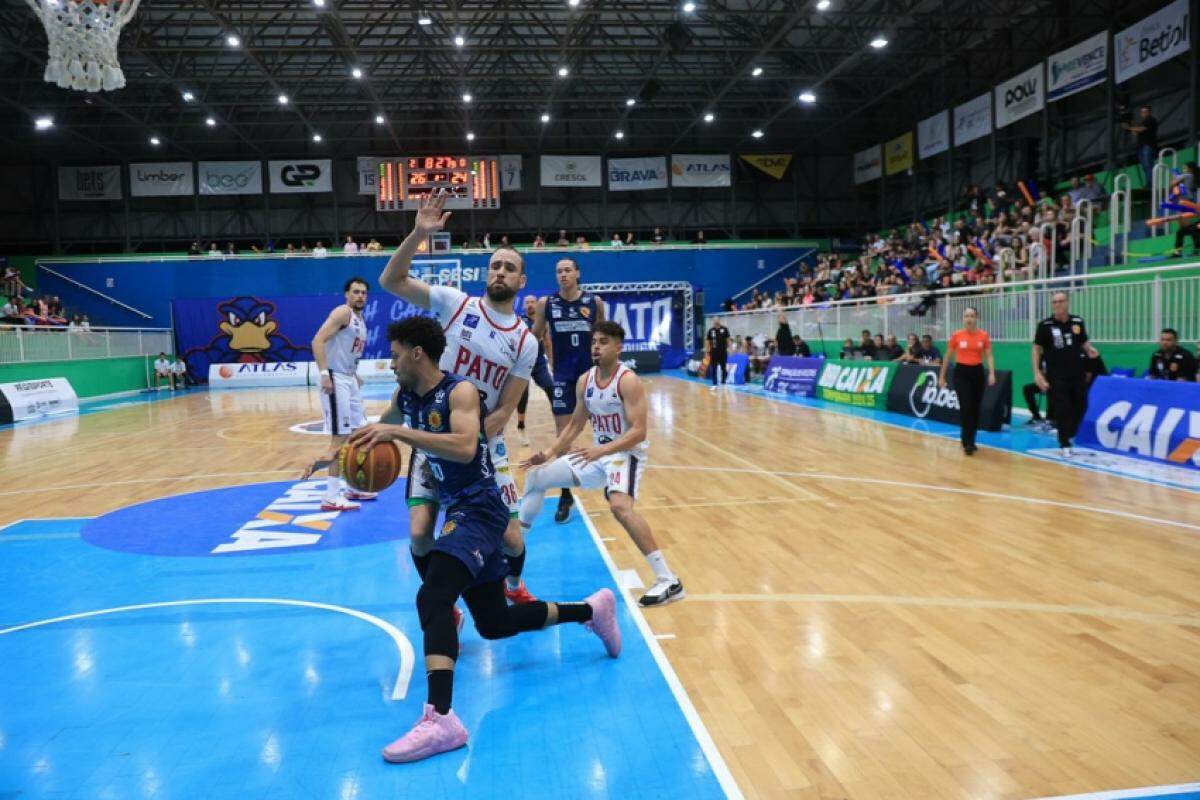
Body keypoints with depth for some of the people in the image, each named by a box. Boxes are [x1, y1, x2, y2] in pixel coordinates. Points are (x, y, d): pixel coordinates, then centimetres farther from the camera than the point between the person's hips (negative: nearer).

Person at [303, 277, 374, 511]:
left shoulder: (360, 320, 16)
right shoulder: (342, 312, -12)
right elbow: (318, 340, -23)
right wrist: (324, 373, -29)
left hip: (350, 379, 10)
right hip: (335, 379, -10)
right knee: (340, 438, -9)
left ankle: (353, 487, 26)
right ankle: (331, 497, -6)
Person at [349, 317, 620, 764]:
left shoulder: (460, 392, -16)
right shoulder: (405, 397, 7)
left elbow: (465, 447, -35)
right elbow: (382, 430, 31)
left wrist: (398, 433, -35)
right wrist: (344, 450, 20)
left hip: (479, 510, -10)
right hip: (458, 511, 10)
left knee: (432, 597, -30)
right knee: (494, 623, 17)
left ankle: (440, 718, -34)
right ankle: (591, 610, 32)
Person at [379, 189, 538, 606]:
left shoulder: (525, 342, -4)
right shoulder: (456, 303, -5)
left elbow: (504, 411, -6)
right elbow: (391, 281, -12)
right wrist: (418, 234, -25)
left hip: (485, 444, 1)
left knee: (510, 537, 1)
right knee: (420, 533, -10)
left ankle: (513, 586, 37)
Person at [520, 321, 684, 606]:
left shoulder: (628, 380, -19)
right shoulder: (584, 380, 3)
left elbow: (639, 432, -25)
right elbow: (575, 425, 14)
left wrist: (601, 450, -35)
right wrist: (550, 453, 5)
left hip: (626, 453, -8)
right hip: (597, 453, 9)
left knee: (620, 506, -35)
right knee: (536, 477, 10)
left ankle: (668, 581, -29)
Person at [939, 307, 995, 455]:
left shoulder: (984, 335, 0)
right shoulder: (956, 335, -2)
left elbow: (989, 356, 0)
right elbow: (948, 357, 5)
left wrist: (992, 373, -15)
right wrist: (942, 376, 7)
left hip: (977, 372, 2)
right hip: (961, 372, -2)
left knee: (976, 409, 7)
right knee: (966, 408, -12)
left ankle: (970, 441, 21)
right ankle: (967, 443, -8)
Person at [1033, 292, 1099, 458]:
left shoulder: (1078, 322, 3)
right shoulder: (1045, 325, -6)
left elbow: (1084, 342, 17)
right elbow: (1037, 349, -2)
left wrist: (1090, 350, -6)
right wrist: (1037, 372, -10)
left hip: (1077, 374, 4)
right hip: (1056, 376, -3)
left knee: (1081, 407, 9)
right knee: (1062, 411, -2)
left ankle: (1069, 435, 31)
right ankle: (1065, 445, 9)